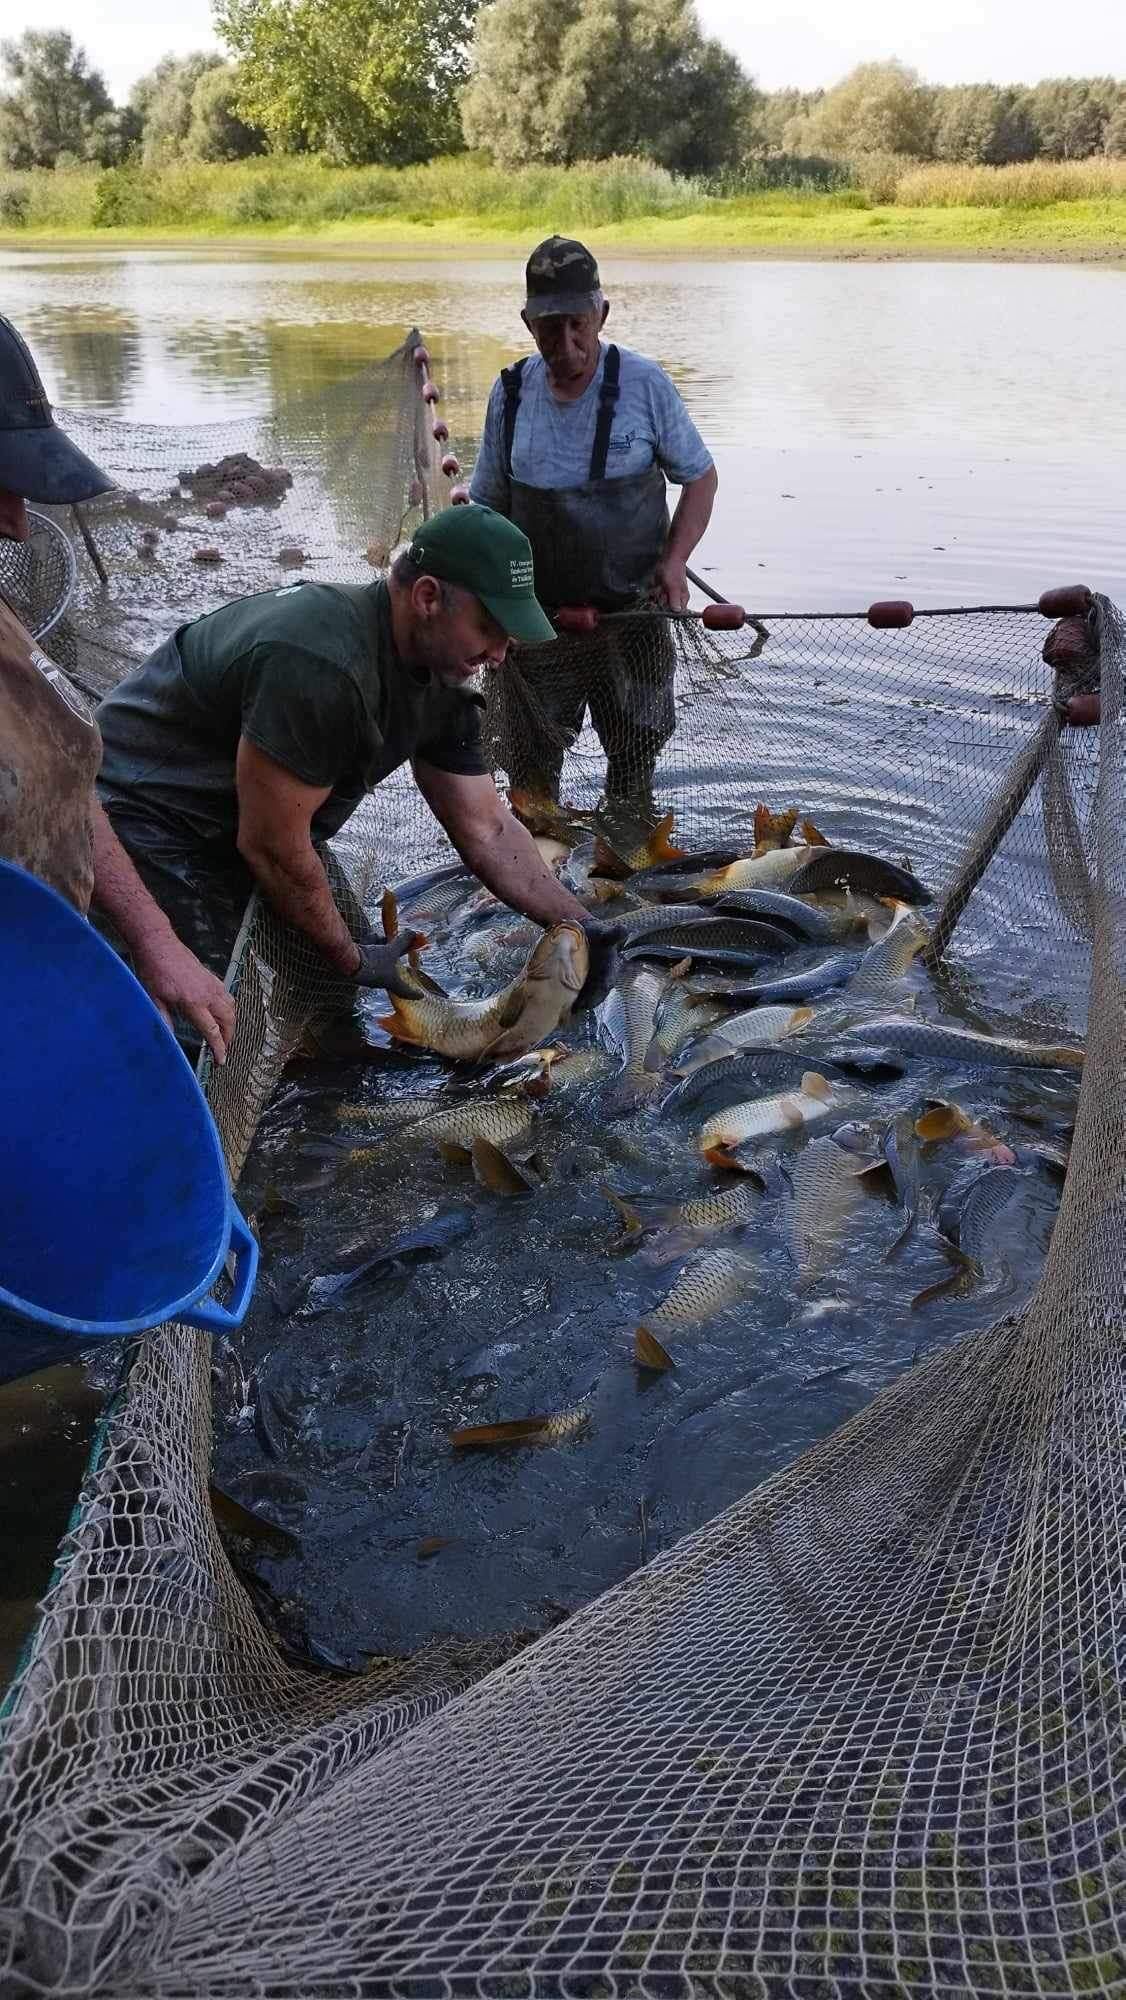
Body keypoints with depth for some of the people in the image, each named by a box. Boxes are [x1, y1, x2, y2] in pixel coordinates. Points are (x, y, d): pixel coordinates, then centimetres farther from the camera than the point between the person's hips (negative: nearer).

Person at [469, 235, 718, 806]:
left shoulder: (644, 383, -6)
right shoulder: (510, 392, 2)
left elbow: (700, 478, 3)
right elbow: (489, 505, 11)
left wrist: (673, 561, -12)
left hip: (633, 610, -2)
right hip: (537, 613, 2)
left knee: (636, 757, 9)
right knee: (529, 762, 8)